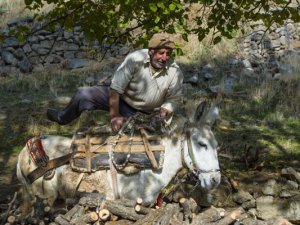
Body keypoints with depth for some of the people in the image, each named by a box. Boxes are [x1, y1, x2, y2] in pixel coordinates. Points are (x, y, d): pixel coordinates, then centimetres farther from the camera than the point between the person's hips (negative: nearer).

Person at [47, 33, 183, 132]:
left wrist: (164, 113, -28)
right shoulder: (135, 59, -28)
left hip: (143, 114, 1)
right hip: (121, 99, -1)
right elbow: (116, 88, -25)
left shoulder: (175, 73, -21)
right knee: (84, 94, -14)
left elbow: (173, 100, -7)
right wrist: (114, 115, -25)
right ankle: (63, 118, 18)